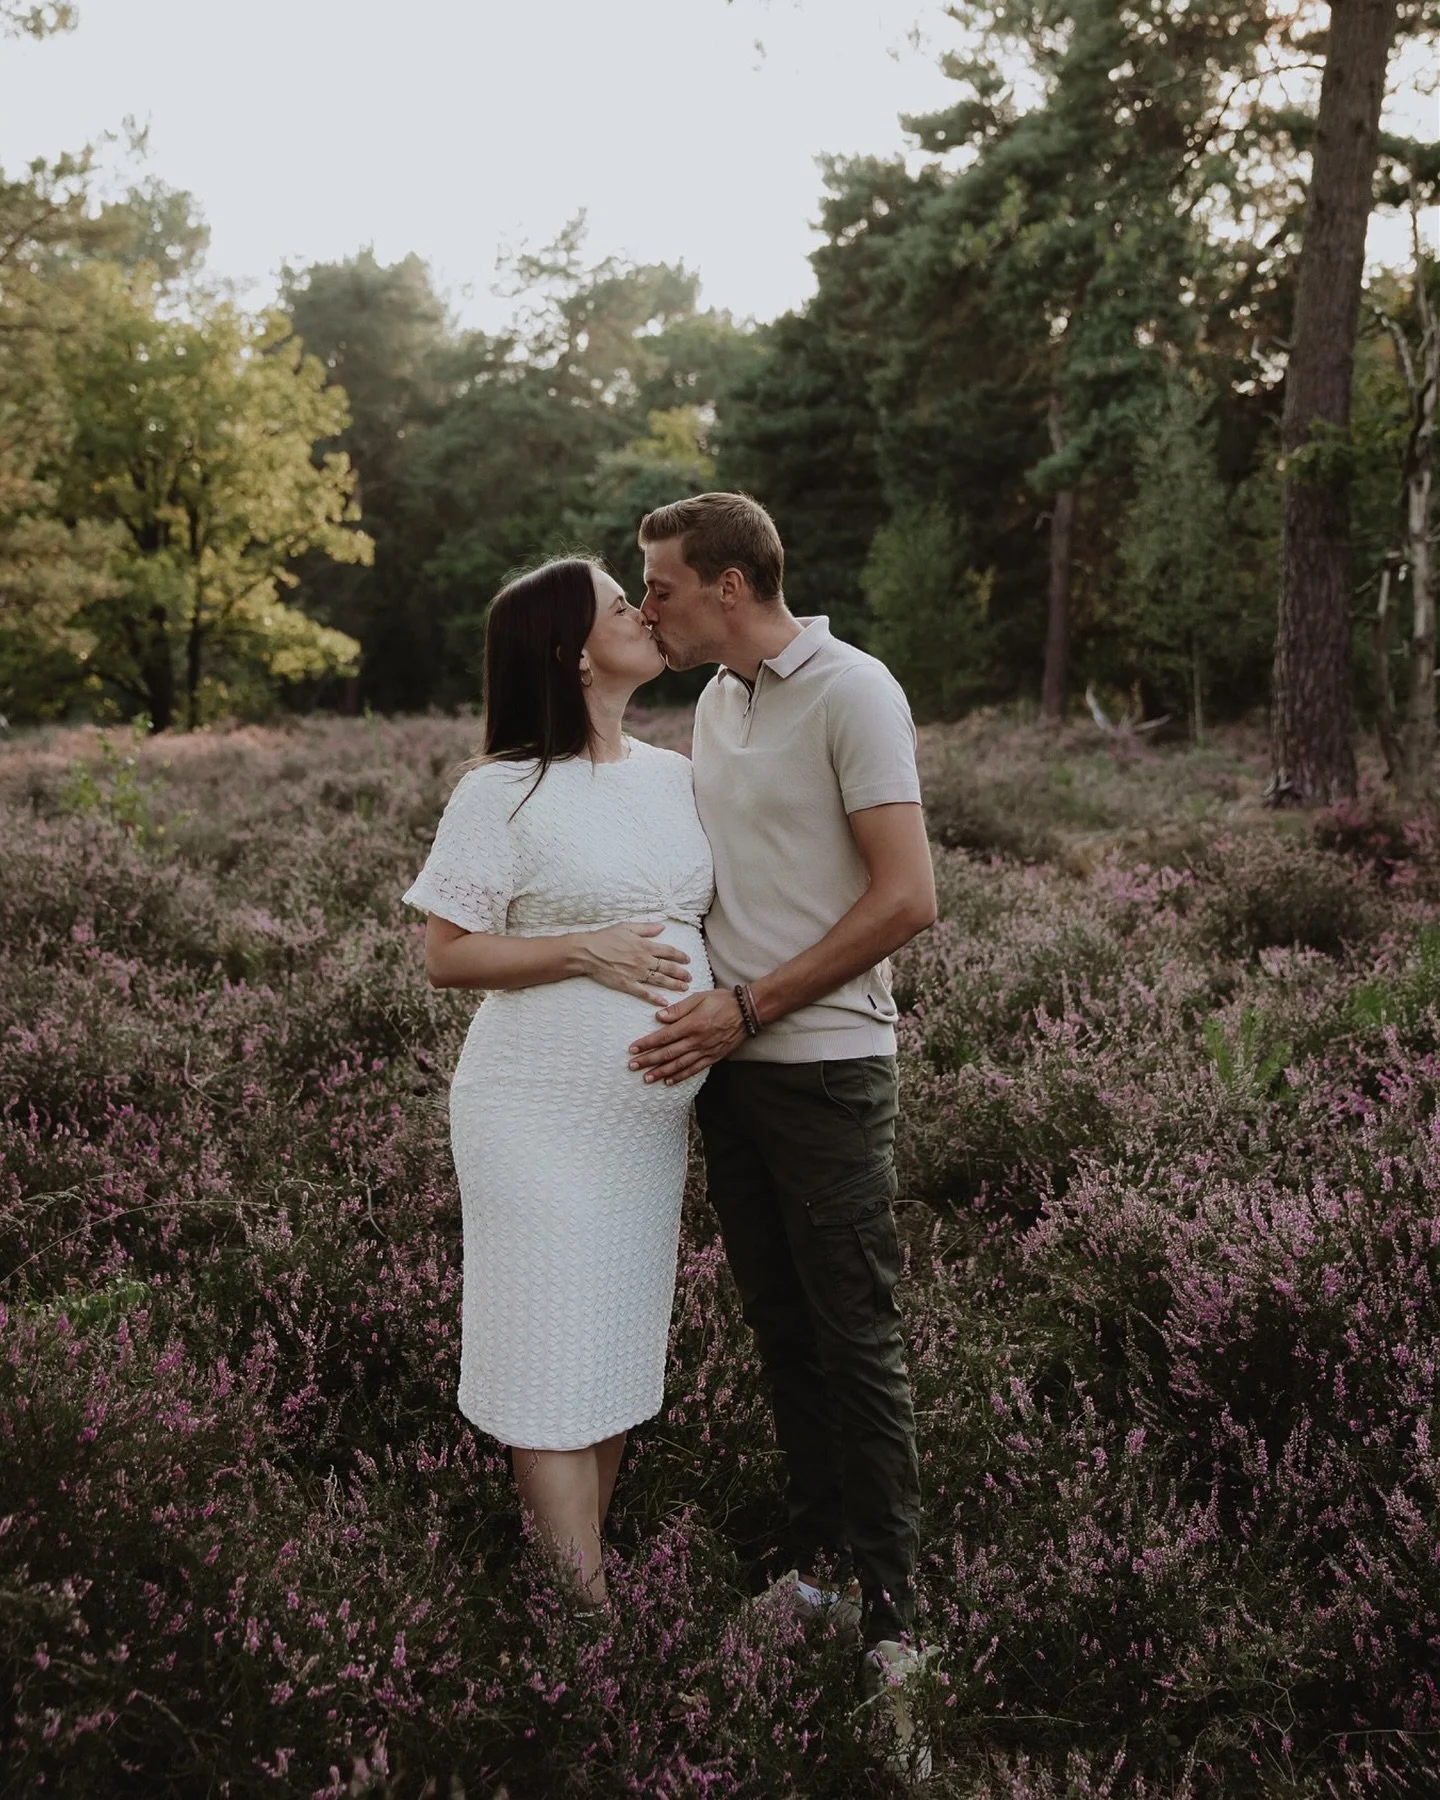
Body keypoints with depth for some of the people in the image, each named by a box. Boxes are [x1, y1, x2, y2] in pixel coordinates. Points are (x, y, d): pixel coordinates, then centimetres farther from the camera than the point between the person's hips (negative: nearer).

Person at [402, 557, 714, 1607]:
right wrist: (585, 949, -19)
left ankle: (589, 1558, 27)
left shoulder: (673, 775, 8)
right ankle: (590, 1603, 9)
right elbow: (445, 956, -10)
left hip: (651, 1117, 6)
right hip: (544, 1117, -6)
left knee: (623, 1347, 13)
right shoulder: (503, 792, -10)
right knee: (554, 1359, 0)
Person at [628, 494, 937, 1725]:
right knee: (779, 1329, 14)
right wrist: (701, 1013, 7)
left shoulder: (852, 693, -11)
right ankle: (819, 1550, 28)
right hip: (727, 1060, 7)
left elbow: (906, 899, -18)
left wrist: (750, 1007, -17)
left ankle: (892, 1602, 13)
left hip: (826, 1065, -7)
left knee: (857, 1339, 0)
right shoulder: (717, 701, 12)